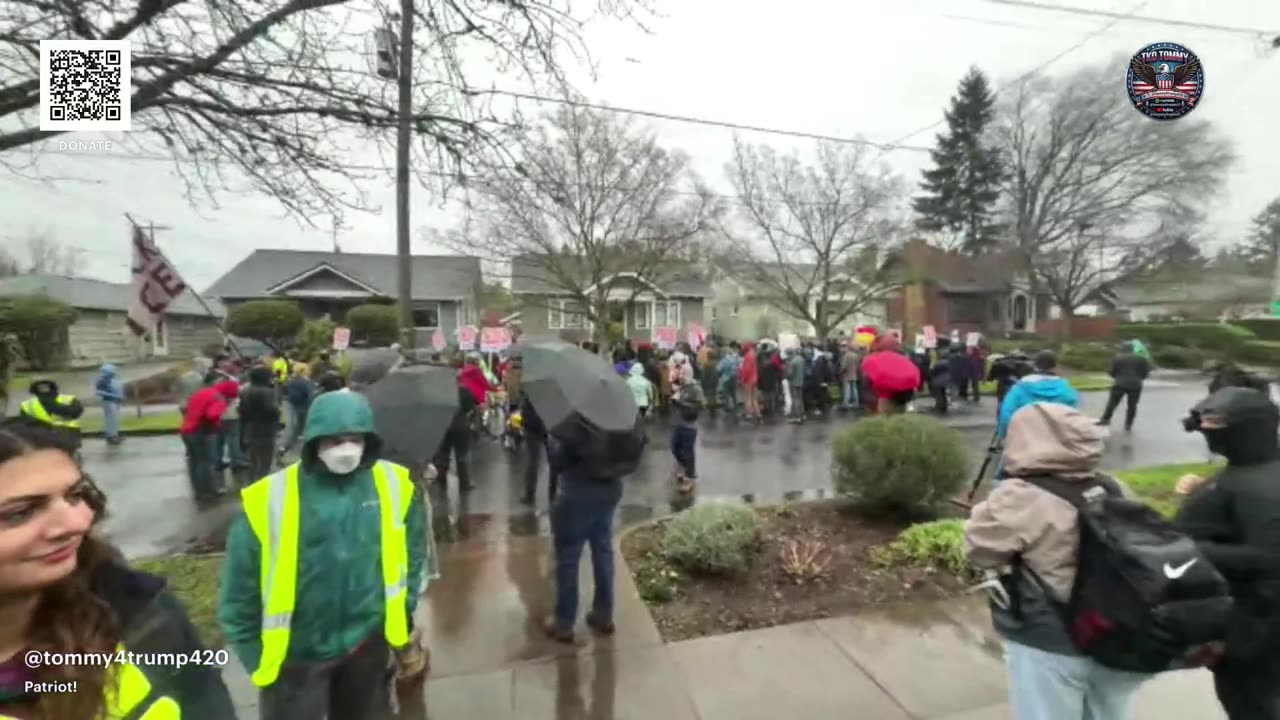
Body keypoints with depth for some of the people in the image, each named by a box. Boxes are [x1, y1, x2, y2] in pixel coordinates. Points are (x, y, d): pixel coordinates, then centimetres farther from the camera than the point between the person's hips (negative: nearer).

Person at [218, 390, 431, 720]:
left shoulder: (394, 485, -14)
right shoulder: (270, 498, -20)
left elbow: (413, 554, 0)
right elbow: (240, 587, -7)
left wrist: (401, 614, 5)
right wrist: (253, 654, -2)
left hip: (369, 643, 2)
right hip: (295, 653, -2)